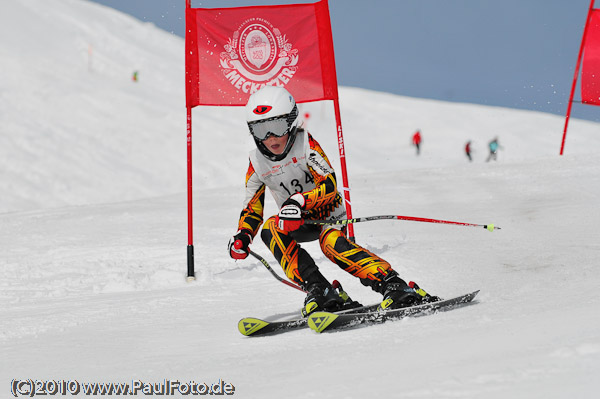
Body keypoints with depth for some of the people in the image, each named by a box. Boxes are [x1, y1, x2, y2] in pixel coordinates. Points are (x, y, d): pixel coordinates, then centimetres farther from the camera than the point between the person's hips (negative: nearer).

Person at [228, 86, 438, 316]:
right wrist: (243, 236, -18)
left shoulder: (305, 144, -18)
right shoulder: (257, 163, -5)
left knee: (332, 244, -36)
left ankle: (393, 286, -42)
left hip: (327, 212, -5)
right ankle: (318, 291, -35)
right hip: (297, 222, 5)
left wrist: (298, 202, -45)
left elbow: (329, 184, -28)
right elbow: (252, 208, 3)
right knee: (270, 229, -27)